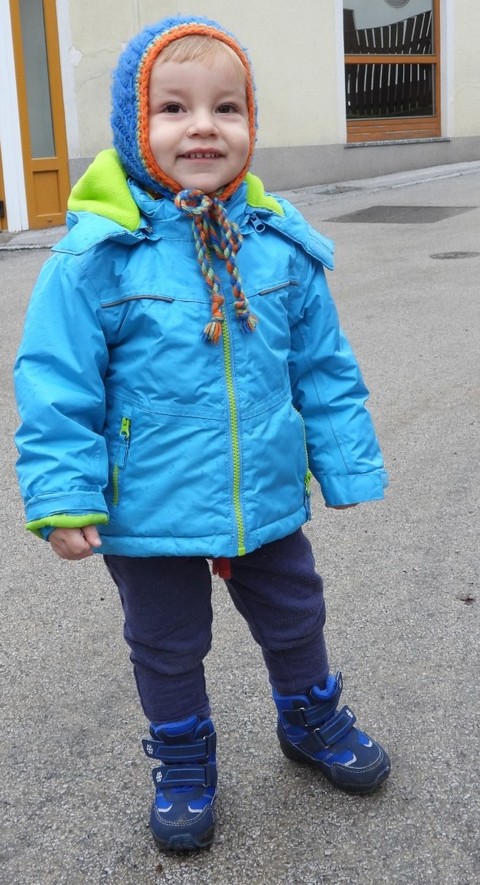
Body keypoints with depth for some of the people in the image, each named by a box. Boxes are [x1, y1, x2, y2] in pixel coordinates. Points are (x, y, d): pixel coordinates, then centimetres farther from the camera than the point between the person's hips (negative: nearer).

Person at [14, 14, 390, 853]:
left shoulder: (282, 246, -7)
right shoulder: (96, 257, -18)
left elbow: (325, 372, 2)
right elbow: (56, 385, -13)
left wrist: (349, 467, 4)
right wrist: (63, 496, -17)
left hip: (268, 500, 3)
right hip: (151, 514, -3)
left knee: (295, 619, 24)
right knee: (167, 646, 18)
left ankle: (312, 720, 53)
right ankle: (184, 764, 45)